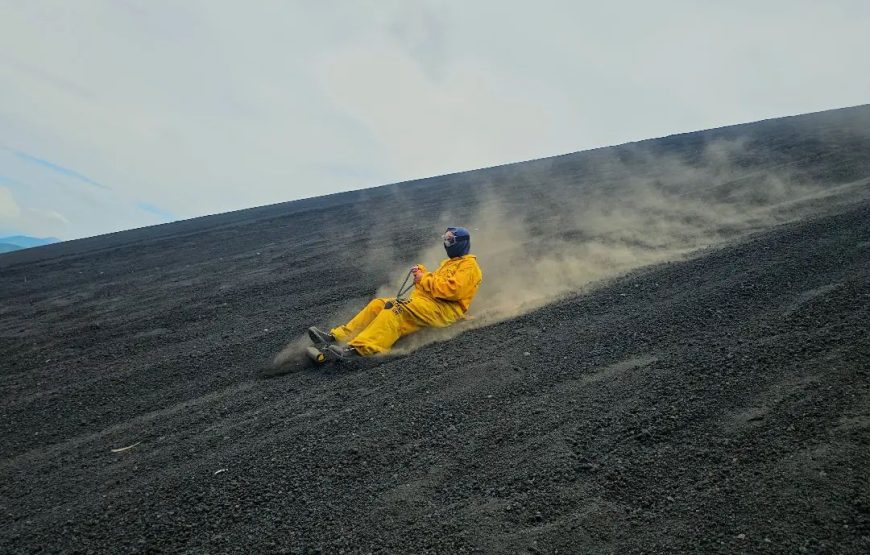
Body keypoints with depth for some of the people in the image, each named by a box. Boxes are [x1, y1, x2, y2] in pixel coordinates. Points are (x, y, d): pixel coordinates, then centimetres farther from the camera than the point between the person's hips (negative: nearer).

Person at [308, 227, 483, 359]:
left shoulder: (469, 266, 0)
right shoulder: (449, 263, 32)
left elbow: (452, 289, -16)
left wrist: (424, 279, -9)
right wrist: (422, 273, 7)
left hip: (445, 309, -9)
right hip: (423, 301, 9)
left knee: (399, 308, -33)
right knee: (379, 304, -8)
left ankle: (360, 347, -50)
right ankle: (339, 336, -18)